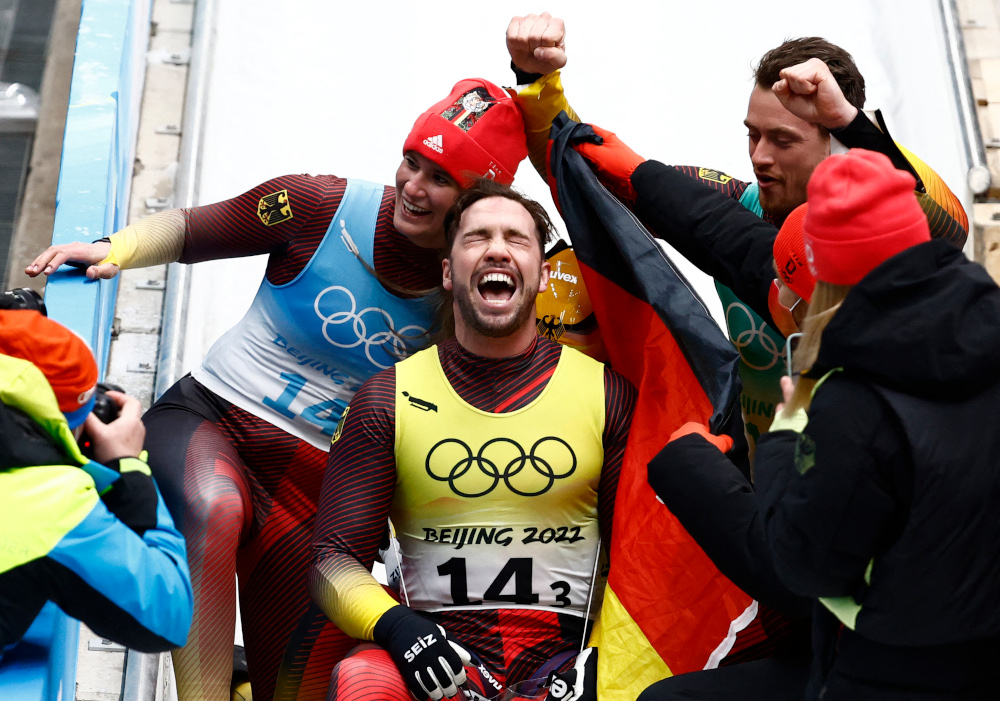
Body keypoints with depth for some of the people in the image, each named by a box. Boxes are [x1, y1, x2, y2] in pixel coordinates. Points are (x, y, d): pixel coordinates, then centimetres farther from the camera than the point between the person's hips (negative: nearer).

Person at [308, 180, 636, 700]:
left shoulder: (609, 393, 6)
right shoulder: (387, 398, 6)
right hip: (435, 649, -1)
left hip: (567, 655, 2)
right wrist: (392, 623, -15)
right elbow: (335, 556, 5)